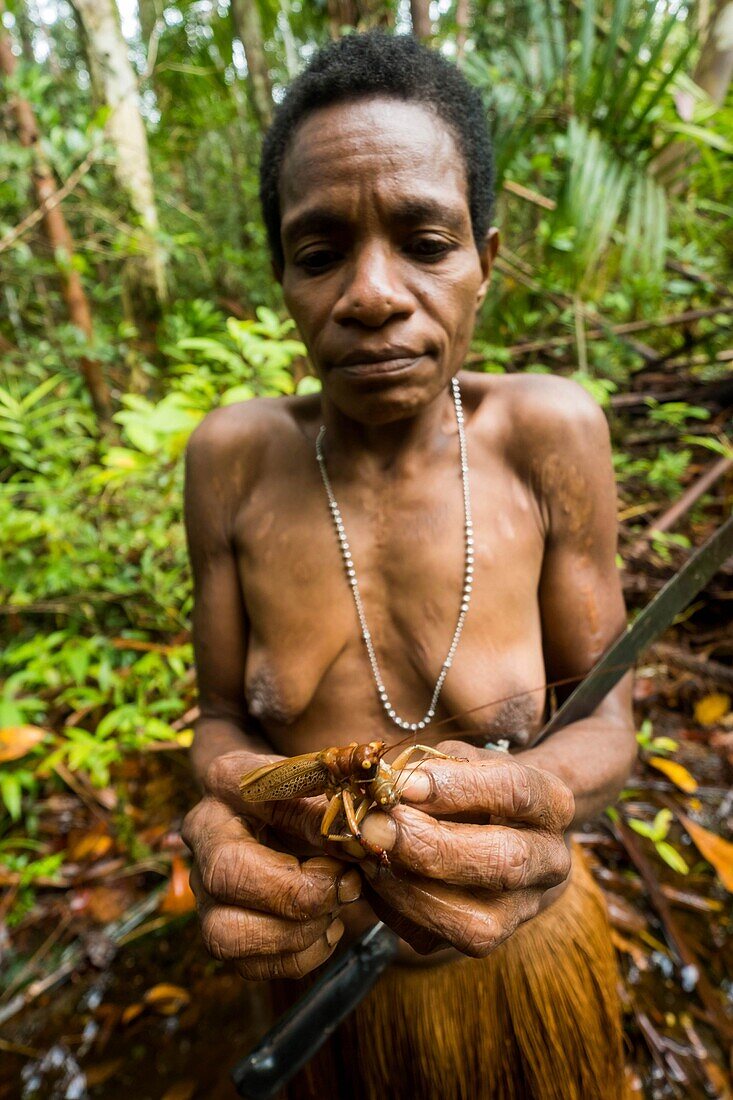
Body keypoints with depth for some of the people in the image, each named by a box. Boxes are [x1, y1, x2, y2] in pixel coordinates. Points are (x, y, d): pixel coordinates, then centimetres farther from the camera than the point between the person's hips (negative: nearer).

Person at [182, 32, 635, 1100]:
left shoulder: (550, 432, -21)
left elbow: (603, 713, -12)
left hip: (522, 943, 0)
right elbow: (223, 717, -9)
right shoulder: (236, 456, -18)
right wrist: (231, 821, -31)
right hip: (326, 943, 2)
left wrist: (539, 798, -34)